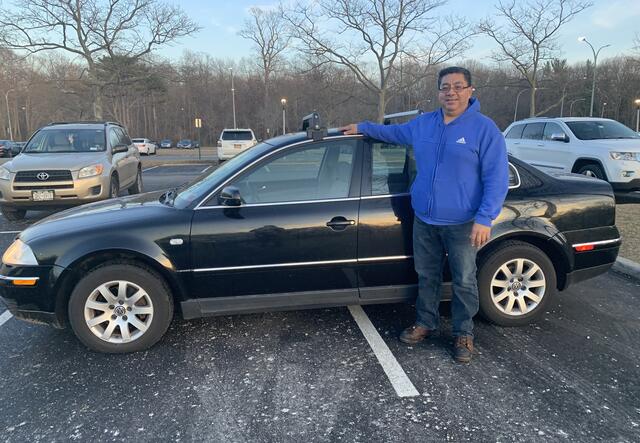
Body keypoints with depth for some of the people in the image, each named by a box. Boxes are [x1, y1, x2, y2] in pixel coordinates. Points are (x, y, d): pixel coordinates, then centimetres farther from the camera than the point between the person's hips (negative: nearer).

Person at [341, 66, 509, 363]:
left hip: (462, 224, -4)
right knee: (426, 276, 16)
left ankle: (463, 334, 26)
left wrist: (485, 218, -20)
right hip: (424, 220, 5)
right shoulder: (423, 124, 6)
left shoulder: (484, 128, -9)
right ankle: (425, 323, 34)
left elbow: (497, 178, -13)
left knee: (464, 281, 8)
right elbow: (394, 132, 27)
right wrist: (362, 128, 29)